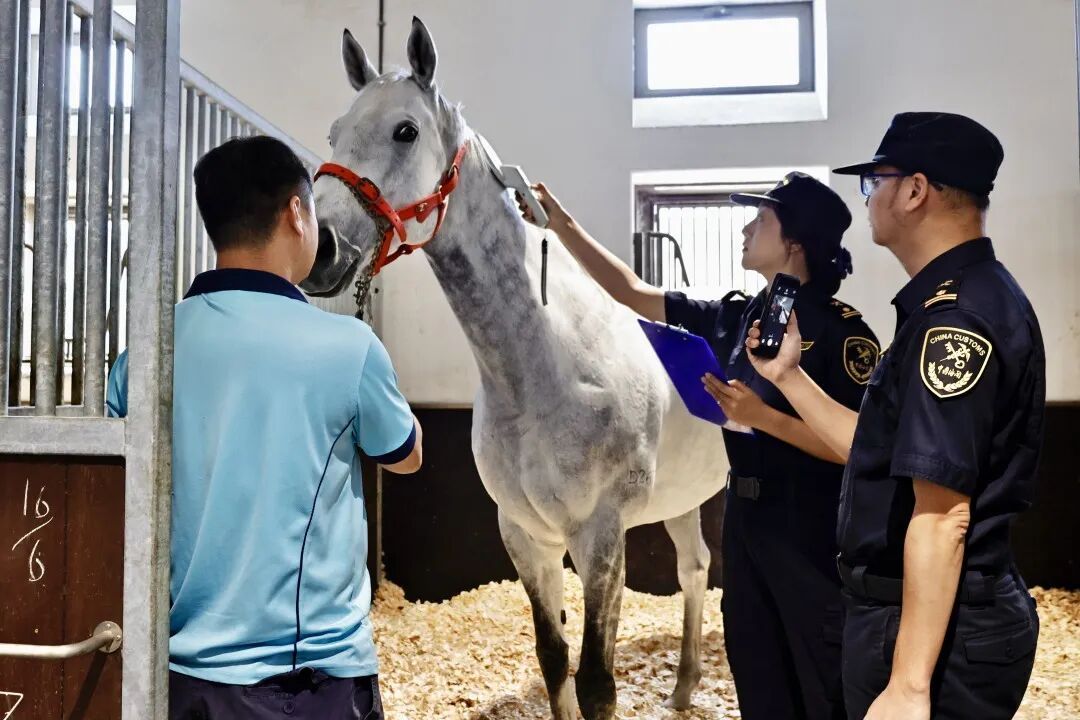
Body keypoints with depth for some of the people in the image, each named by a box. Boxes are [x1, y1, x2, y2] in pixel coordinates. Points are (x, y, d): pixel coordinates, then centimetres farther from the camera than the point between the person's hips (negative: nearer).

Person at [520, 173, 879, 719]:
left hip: (815, 534, -6)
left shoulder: (841, 329, -14)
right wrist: (561, 224, 8)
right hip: (744, 522, 7)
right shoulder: (736, 317, 5)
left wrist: (762, 416, -26)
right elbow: (632, 294, 9)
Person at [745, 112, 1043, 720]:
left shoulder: (953, 317, -21)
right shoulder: (976, 298, 12)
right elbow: (888, 454, 14)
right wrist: (787, 376, 13)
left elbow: (942, 514, -27)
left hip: (938, 632, -10)